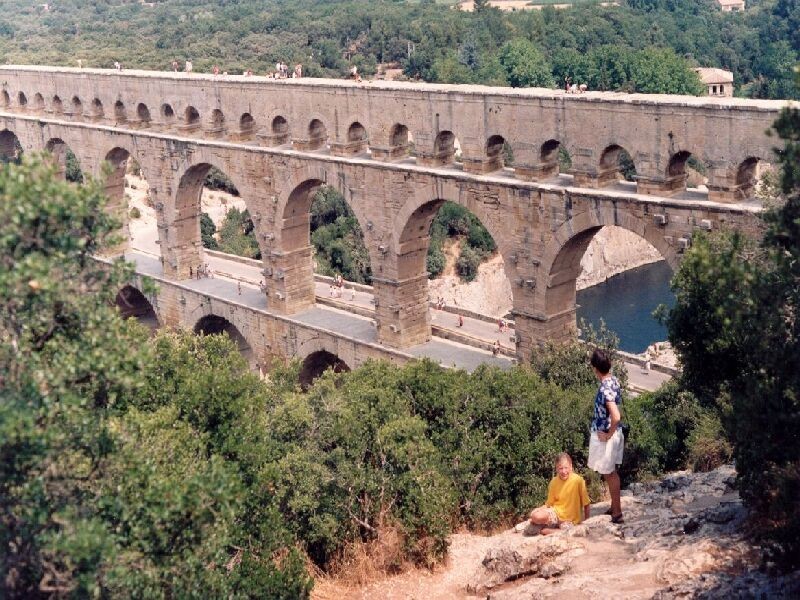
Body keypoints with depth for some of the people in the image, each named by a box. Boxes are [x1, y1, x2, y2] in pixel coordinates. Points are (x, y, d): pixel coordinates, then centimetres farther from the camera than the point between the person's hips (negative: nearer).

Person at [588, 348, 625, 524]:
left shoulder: (605, 389, -28)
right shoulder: (613, 381, 0)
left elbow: (616, 417, -35)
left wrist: (608, 435, -20)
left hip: (604, 436, -9)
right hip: (613, 433, 9)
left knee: (609, 474, 4)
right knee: (611, 472, 21)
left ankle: (617, 513, 12)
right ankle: (614, 507, 33)